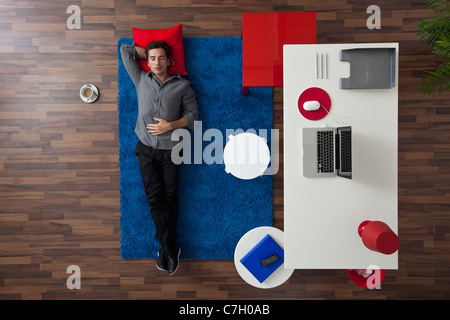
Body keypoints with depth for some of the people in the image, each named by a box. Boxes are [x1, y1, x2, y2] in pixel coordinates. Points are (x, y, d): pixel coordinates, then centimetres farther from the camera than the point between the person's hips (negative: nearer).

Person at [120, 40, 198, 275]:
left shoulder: (182, 85, 5)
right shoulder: (141, 80, 10)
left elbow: (193, 116, 2)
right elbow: (125, 50, 15)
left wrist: (171, 125, -12)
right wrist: (147, 53, 15)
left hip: (170, 150, -1)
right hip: (147, 149, 1)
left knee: (170, 196, -2)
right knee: (154, 196, -5)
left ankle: (166, 247, 7)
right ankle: (170, 248, 0)